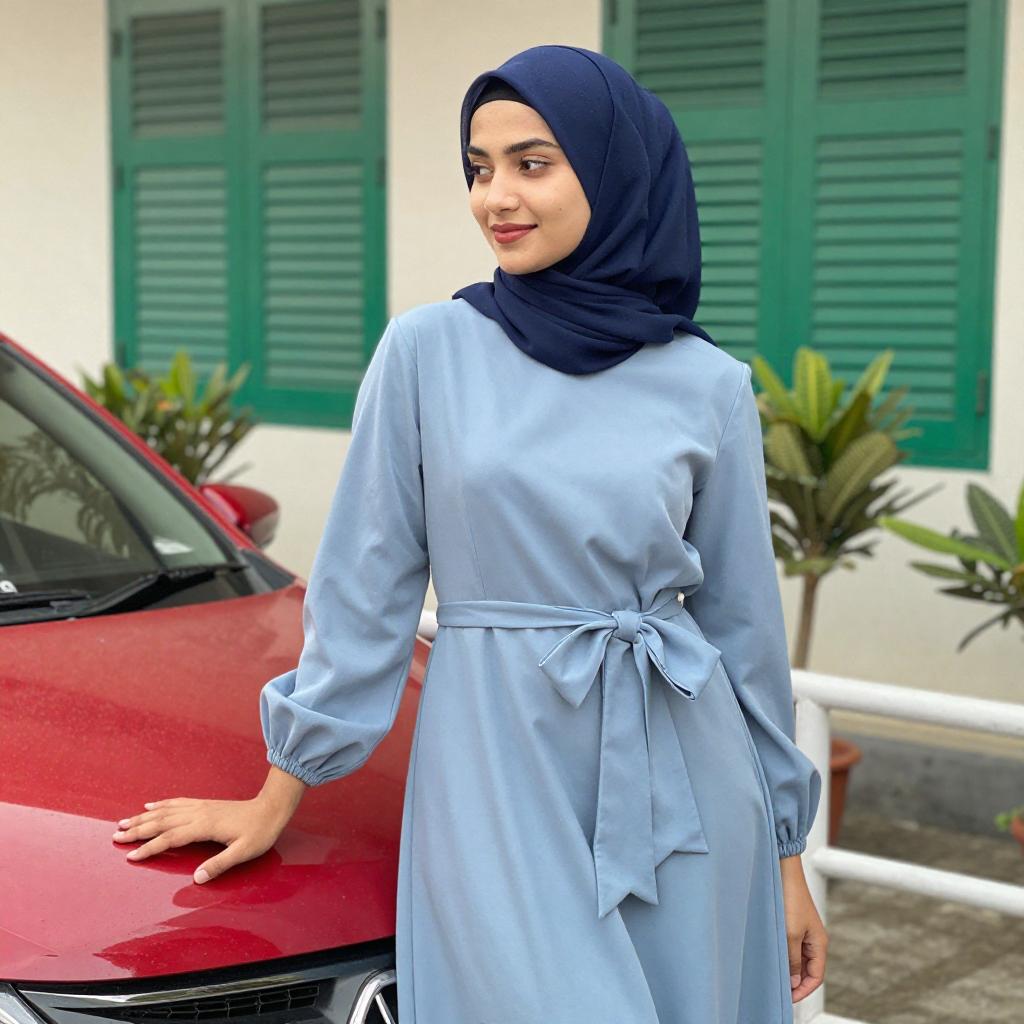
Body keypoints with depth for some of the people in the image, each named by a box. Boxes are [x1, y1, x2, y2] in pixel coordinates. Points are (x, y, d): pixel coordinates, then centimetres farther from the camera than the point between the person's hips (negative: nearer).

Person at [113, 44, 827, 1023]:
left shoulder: (708, 386, 1)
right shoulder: (428, 350, -2)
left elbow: (742, 618, 8)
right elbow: (363, 585, 3)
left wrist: (784, 854, 11)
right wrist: (278, 797, 6)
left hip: (679, 786, 2)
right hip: (496, 778, -2)